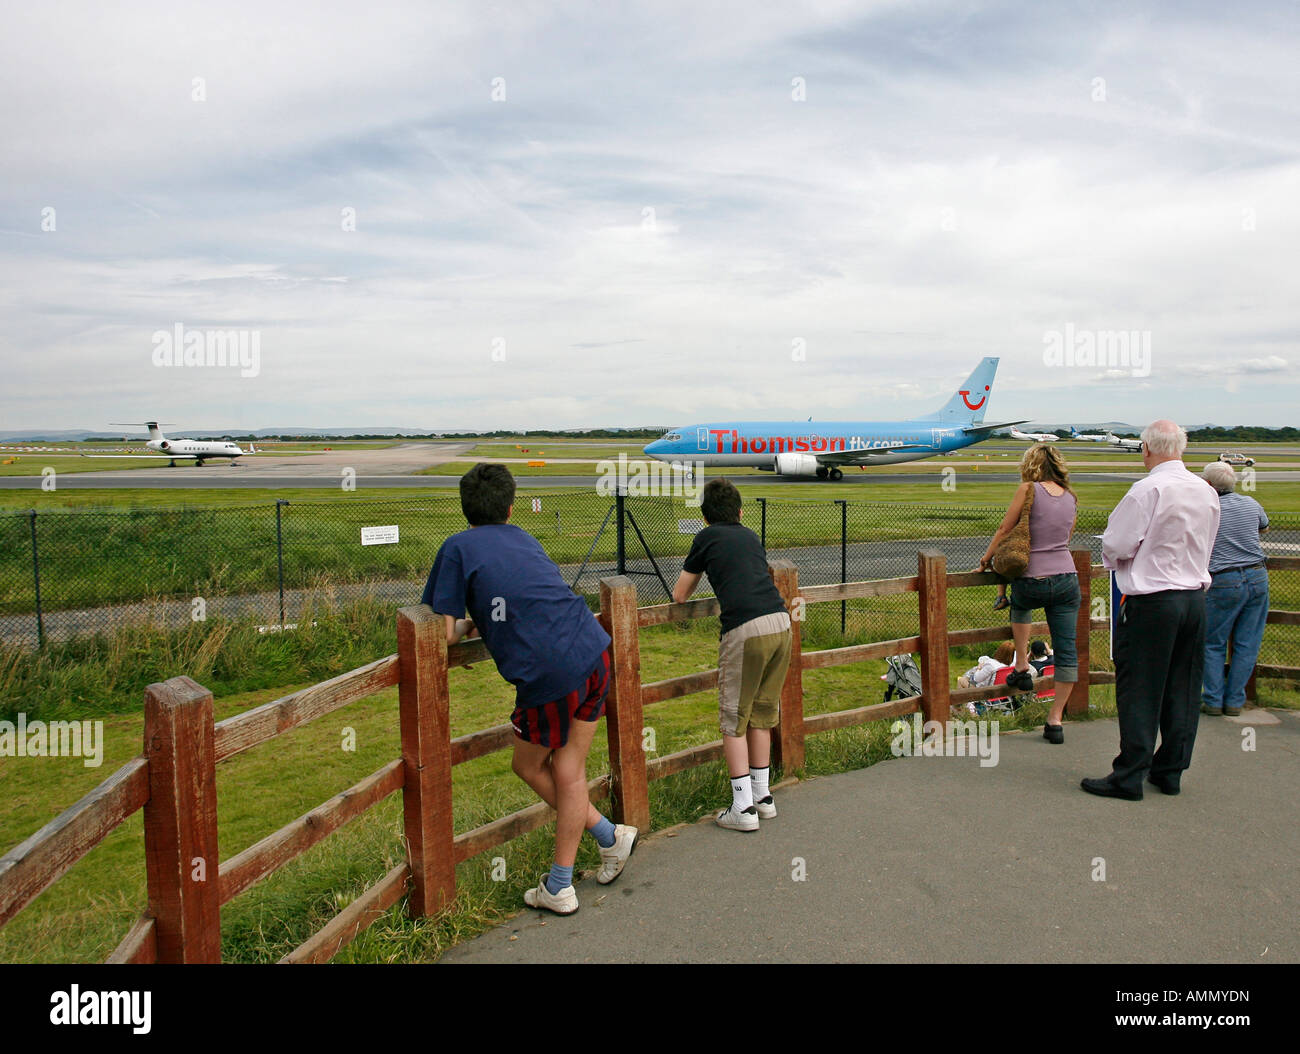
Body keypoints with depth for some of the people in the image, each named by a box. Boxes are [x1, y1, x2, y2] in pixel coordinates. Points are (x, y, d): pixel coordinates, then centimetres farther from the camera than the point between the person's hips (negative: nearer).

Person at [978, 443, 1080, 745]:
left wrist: (986, 558, 10)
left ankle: (1023, 667, 26)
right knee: (1067, 652, 6)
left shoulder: (1029, 489, -7)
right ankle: (1055, 720, 9)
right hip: (1066, 579, 4)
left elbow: (1004, 530, -3)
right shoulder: (1071, 498, 10)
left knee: (1020, 604, 33)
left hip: (1031, 581, -3)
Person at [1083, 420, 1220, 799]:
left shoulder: (1148, 489, -16)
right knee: (1183, 690, 13)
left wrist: (1113, 559, 8)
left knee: (1139, 692, 0)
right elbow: (1204, 548, 18)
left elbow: (1115, 545, -13)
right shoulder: (1207, 491, 7)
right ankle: (1170, 770, 23)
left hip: (1152, 602, -7)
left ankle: (1129, 777, 6)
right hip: (1196, 596, 7)